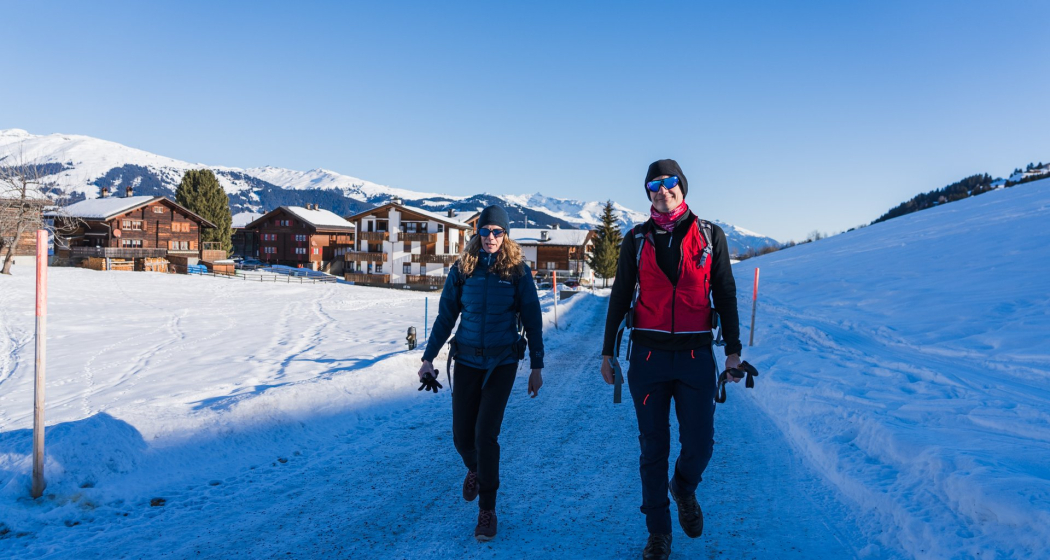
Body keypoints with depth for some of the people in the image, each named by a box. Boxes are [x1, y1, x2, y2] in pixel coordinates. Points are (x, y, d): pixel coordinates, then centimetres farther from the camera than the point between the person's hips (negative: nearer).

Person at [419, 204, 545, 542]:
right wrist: (429, 357, 4)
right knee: (462, 435, 6)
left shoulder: (518, 272, -3)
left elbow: (532, 320, 0)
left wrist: (536, 366, -1)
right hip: (467, 361, 2)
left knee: (485, 433, -10)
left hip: (502, 363, -2)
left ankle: (487, 509, 7)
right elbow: (445, 316, 7)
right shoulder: (462, 270, 2)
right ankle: (475, 469, 42)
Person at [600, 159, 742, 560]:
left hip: (696, 357, 0)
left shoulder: (710, 236, 5)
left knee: (699, 444, 1)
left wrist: (732, 350, 4)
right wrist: (607, 351, 7)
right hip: (647, 356, 0)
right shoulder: (637, 240, 5)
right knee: (653, 447, 6)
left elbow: (725, 295, 8)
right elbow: (619, 297, 9)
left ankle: (684, 489, 36)